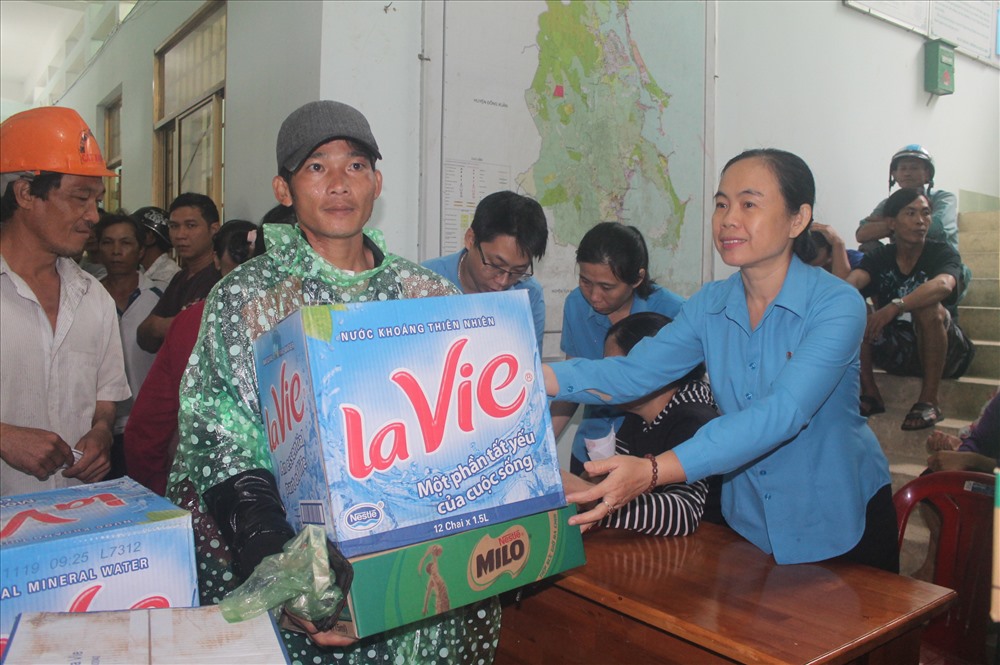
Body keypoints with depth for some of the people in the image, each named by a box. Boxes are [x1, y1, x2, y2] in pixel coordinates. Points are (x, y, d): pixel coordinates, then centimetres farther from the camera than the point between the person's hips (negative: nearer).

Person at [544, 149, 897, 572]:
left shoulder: (837, 305, -22)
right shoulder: (711, 305, -4)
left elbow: (781, 414, -35)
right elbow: (633, 372, -13)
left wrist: (653, 472, -46)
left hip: (841, 525, -4)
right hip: (750, 522, 5)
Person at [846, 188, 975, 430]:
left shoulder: (943, 254, -7)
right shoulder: (879, 258, 2)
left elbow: (943, 285, -33)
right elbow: (852, 280, -22)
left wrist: (894, 307, -49)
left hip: (945, 352, -3)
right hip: (896, 353, 3)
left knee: (928, 306, -32)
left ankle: (928, 400, -26)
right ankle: (870, 394, -15)